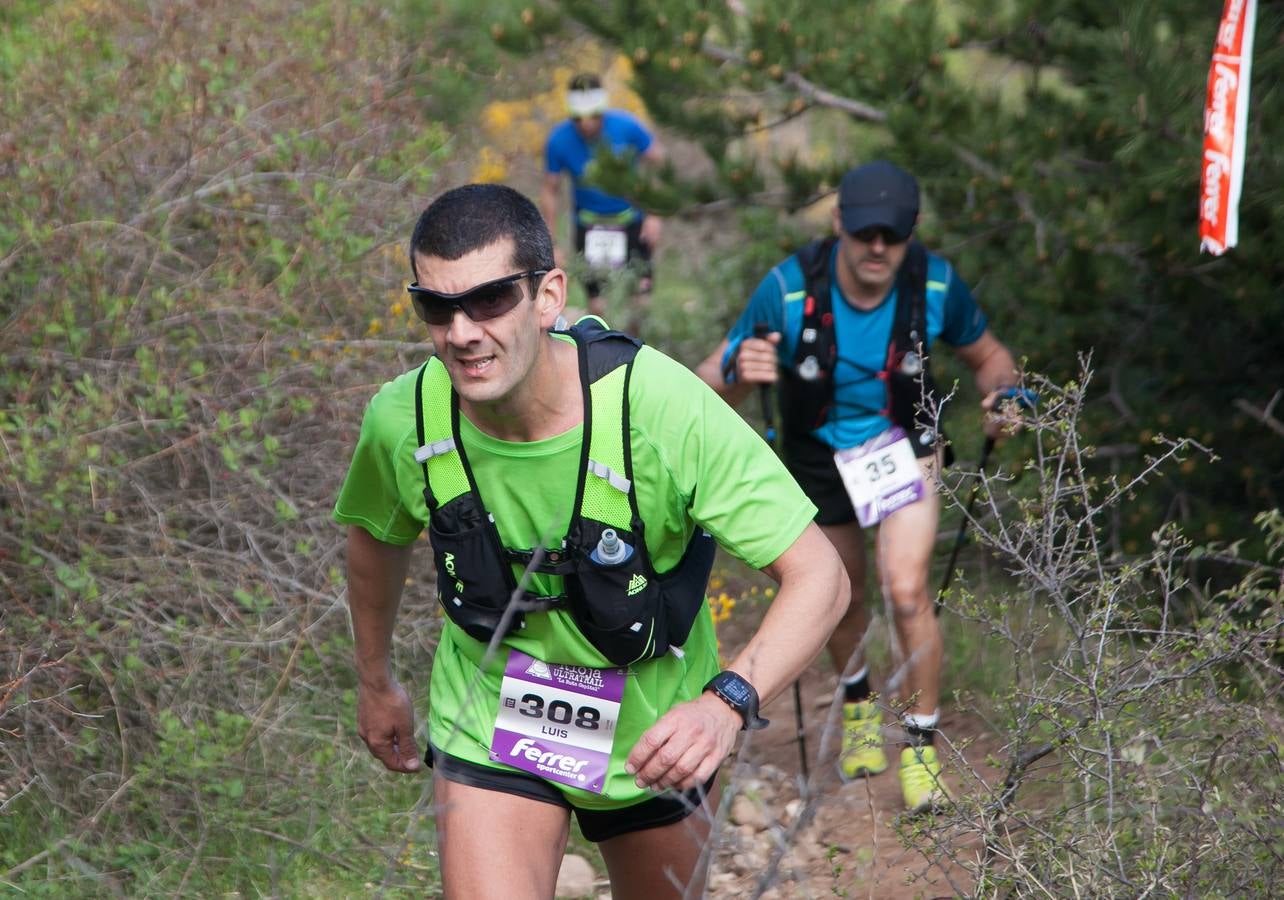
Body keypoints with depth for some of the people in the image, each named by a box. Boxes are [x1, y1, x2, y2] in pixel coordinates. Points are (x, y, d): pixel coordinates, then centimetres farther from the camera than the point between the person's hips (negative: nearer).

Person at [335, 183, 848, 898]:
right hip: (492, 730, 1)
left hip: (656, 735, 0)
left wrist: (728, 702, -45)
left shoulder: (661, 404, -31)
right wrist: (377, 681, 19)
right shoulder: (403, 421, -20)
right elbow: (377, 534, 6)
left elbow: (820, 577, -29)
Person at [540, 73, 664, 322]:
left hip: (630, 217, 0)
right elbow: (550, 192, -5)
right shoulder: (559, 140, -17)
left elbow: (659, 164, -6)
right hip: (589, 224, 0)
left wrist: (655, 216, -12)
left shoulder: (625, 127, -19)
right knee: (598, 307, -7)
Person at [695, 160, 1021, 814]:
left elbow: (987, 355, -2)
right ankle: (856, 704, 48)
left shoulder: (935, 284, -22)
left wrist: (1002, 392, -25)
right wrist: (739, 371, -47)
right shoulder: (789, 288, -28)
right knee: (842, 601, 16)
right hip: (819, 458, 1)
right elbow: (711, 386, -23)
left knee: (907, 592, -17)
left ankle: (921, 744, 2)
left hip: (903, 446, 0)